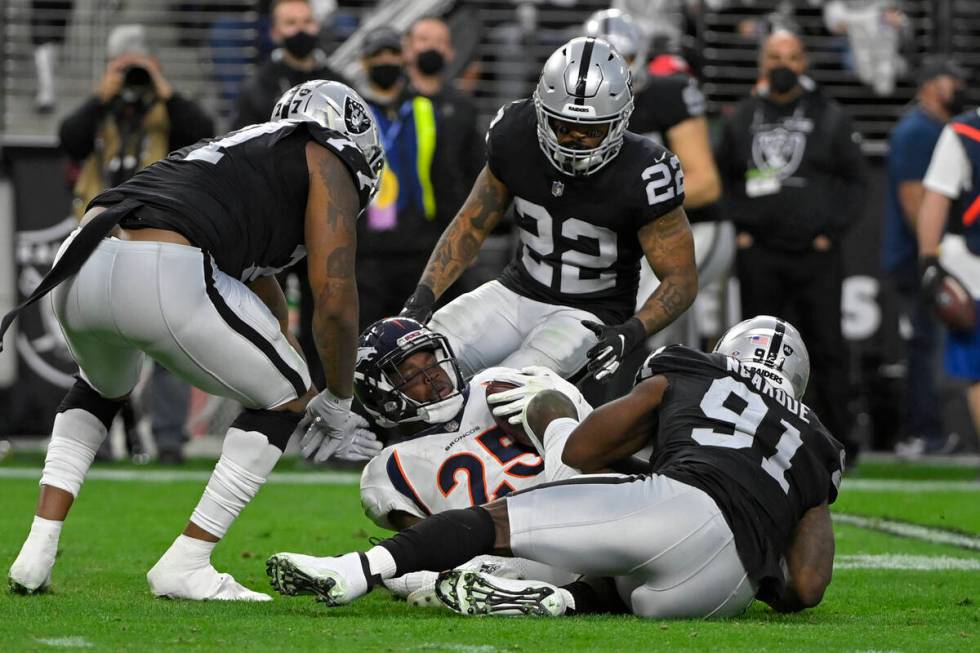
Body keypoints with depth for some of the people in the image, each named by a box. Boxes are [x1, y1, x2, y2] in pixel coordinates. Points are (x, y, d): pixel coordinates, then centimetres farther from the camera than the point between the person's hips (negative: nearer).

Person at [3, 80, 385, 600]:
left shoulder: (238, 151, 39)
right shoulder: (327, 163, 16)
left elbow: (264, 296, 48)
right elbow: (334, 299, 8)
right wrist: (337, 401, 23)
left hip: (79, 269, 8)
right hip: (165, 281, -8)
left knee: (103, 386, 39)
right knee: (284, 398, 16)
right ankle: (184, 566, 12)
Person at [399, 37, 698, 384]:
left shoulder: (642, 178, -21)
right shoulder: (515, 137, -9)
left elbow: (681, 278, -13)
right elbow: (471, 225, 5)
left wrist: (632, 332, -31)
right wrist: (424, 295, -8)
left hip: (589, 316, -5)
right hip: (516, 292, 5)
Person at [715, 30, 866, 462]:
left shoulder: (830, 119, 4)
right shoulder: (742, 119, 9)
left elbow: (855, 180, 7)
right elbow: (721, 178, 17)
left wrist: (833, 230, -3)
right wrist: (737, 228, 4)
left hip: (816, 253, -2)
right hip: (759, 254, 2)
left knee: (827, 348, -2)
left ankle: (837, 439, 5)